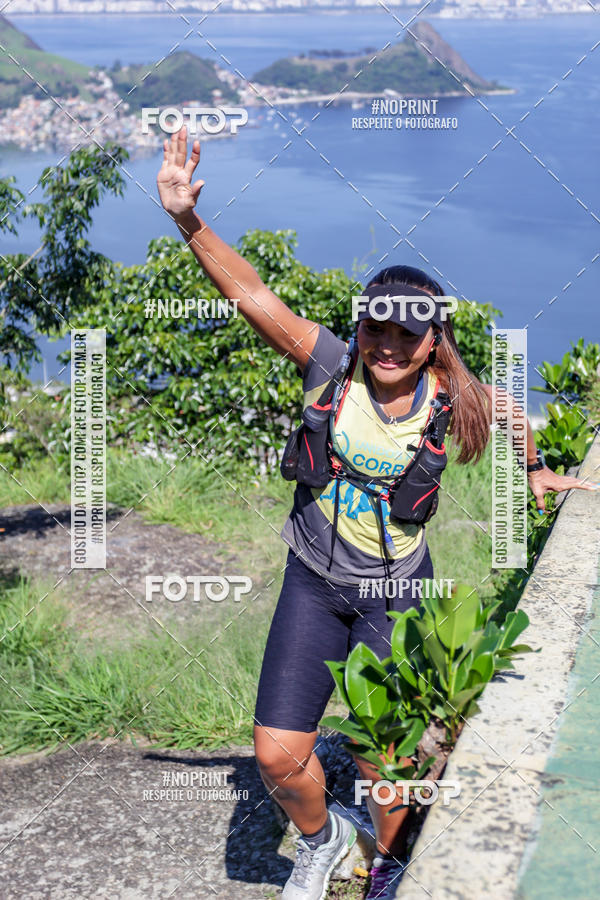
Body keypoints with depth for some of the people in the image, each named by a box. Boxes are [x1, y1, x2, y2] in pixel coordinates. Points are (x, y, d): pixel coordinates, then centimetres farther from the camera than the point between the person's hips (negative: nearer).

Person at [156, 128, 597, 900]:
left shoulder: (450, 399, -12)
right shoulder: (330, 366, -14)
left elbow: (510, 416, 12)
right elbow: (255, 298, -26)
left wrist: (535, 472, 26)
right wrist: (188, 222, -37)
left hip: (398, 592, 0)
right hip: (314, 584, 1)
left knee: (381, 763, 6)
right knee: (277, 755, -2)